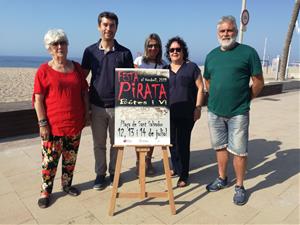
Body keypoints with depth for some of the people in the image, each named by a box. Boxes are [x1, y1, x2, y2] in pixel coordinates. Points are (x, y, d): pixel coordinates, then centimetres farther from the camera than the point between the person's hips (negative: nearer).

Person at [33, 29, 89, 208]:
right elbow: (38, 100, -6)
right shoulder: (44, 70, -4)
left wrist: (87, 113, 7)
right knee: (50, 159, 6)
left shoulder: (76, 67, 7)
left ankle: (67, 185, 35)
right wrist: (43, 123, -10)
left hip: (75, 124, 4)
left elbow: (85, 92, 11)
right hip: (53, 125, -3)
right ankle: (46, 191, 25)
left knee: (70, 157, 15)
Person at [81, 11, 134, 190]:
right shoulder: (90, 51, 2)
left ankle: (114, 172, 29)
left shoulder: (125, 53, -1)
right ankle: (100, 174, 28)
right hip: (97, 106, 1)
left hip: (118, 106, -1)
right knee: (99, 143, 11)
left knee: (116, 143, 11)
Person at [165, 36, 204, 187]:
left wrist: (198, 107, -7)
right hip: (169, 114, 4)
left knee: (183, 143, -2)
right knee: (172, 142, 11)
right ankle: (176, 168, 31)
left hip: (186, 114, -4)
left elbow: (200, 88, 0)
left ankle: (183, 175, 12)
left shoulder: (191, 67, 3)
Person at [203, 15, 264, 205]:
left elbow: (259, 82, -4)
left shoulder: (248, 52, -5)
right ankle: (222, 179, 34)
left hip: (238, 113, -4)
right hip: (215, 112, 5)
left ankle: (240, 187, 20)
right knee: (220, 147, 16)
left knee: (238, 151, 2)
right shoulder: (211, 55, 10)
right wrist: (217, 99, 10)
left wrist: (244, 100, -1)